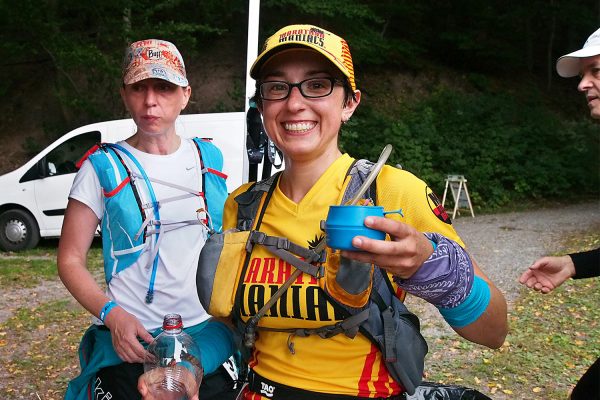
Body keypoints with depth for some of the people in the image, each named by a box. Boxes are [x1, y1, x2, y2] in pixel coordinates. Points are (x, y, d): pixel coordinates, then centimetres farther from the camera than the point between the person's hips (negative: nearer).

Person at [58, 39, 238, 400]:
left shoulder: (210, 157, 5)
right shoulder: (103, 167, -4)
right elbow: (71, 259, -3)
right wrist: (112, 314, -18)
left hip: (211, 334, 3)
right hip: (132, 343, -2)